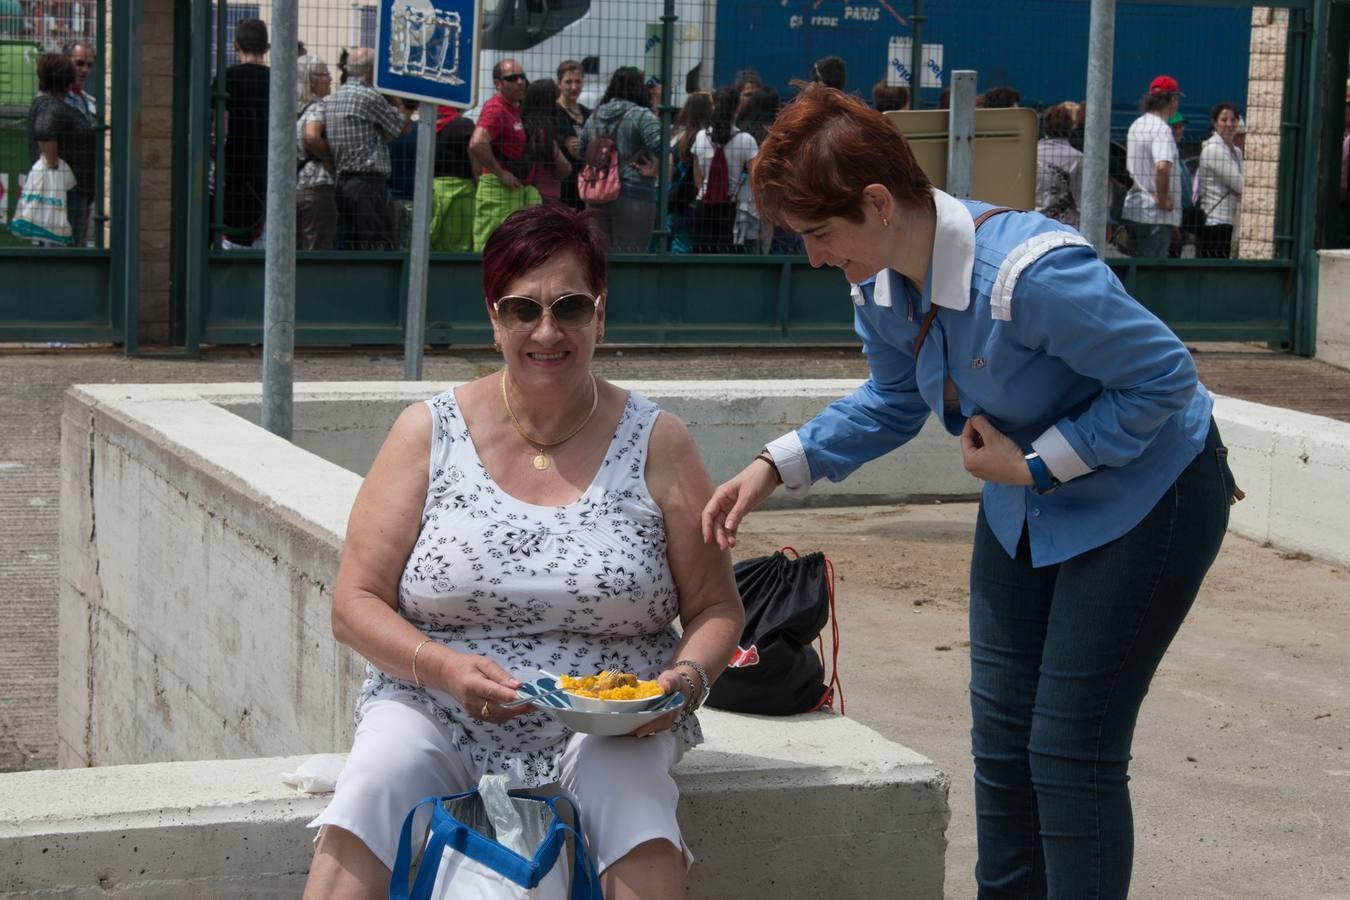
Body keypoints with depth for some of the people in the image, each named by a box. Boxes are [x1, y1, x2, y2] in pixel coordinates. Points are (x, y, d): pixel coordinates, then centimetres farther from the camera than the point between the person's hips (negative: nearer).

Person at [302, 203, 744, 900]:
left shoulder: (655, 444, 3)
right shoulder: (428, 433, 4)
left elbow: (716, 611, 8)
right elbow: (355, 605, 2)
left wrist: (688, 676, -14)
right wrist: (444, 667, -16)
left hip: (607, 726, -1)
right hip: (437, 714, 1)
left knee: (629, 785, -33)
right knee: (379, 776, -30)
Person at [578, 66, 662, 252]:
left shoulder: (595, 116, 12)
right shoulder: (640, 115, -9)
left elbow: (582, 150, 21)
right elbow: (660, 145, -22)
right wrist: (653, 169, -9)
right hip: (633, 199, -6)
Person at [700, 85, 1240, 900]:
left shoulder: (1030, 274, -34)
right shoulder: (880, 286, -8)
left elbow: (1165, 376, -25)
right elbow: (893, 402, 10)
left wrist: (1033, 465, -23)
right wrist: (773, 469, -2)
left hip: (1146, 502, -8)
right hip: (1027, 506, 8)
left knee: (1070, 753, -6)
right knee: (1002, 742, 10)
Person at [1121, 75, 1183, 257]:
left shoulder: (1135, 125, 14)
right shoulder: (1162, 129, -14)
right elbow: (1162, 166, -30)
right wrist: (1162, 199, -17)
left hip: (1131, 210, 9)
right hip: (1156, 215, -9)